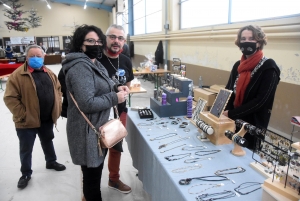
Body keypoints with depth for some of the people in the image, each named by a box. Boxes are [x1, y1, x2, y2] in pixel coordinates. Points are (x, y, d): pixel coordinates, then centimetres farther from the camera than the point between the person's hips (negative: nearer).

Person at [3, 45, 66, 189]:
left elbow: (58, 89, 14)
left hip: (47, 119, 5)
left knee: (48, 142, 25)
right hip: (27, 121, -5)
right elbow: (10, 98, -16)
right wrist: (22, 115, -18)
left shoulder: (49, 73, 5)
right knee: (26, 149, 11)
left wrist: (58, 108, 5)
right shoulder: (18, 75, -14)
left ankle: (51, 162, 46)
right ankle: (26, 174, 30)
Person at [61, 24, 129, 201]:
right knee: (92, 173, 7)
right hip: (88, 130, -11)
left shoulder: (94, 63, 10)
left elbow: (102, 83, 23)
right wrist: (115, 98, -22)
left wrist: (116, 87, 3)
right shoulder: (80, 67, -24)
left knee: (95, 169, 29)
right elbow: (87, 103, -32)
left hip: (96, 126, 11)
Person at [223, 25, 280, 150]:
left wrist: (231, 113, -21)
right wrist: (222, 110, -10)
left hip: (253, 126, -6)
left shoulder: (269, 67, -12)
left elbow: (260, 101, -19)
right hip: (232, 122, 6)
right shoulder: (238, 65, 6)